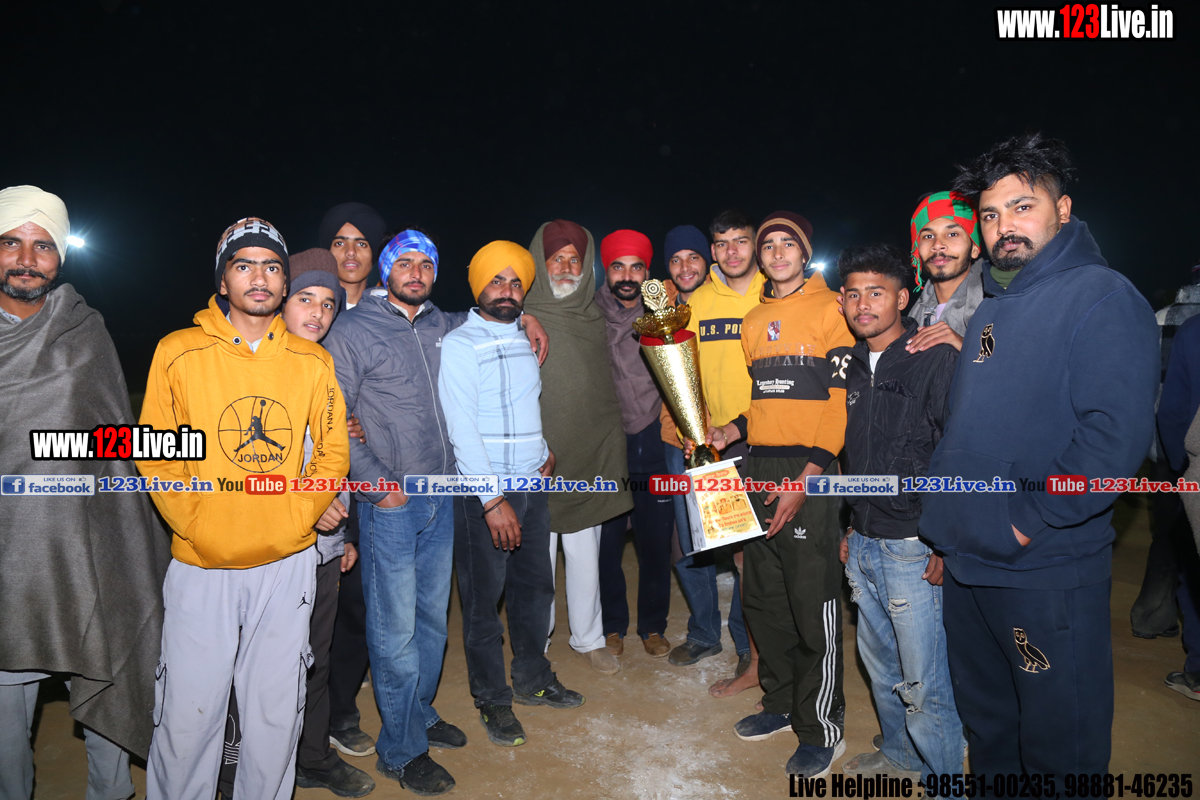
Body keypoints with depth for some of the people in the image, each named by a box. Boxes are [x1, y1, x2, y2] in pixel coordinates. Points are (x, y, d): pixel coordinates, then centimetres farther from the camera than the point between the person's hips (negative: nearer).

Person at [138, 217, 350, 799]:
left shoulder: (313, 361, 3)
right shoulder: (178, 352, -2)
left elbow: (332, 452, 7)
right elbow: (155, 455, 0)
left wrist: (296, 519, -6)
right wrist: (196, 525, -11)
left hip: (287, 564, 2)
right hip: (200, 565, -1)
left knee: (277, 716, 13)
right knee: (187, 717, 8)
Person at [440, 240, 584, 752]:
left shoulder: (527, 339, 12)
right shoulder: (459, 344, -9)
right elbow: (461, 428, -15)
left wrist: (545, 451, 8)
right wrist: (494, 501, -18)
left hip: (533, 483, 7)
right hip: (482, 492, -6)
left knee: (535, 586, 15)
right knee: (484, 599, 4)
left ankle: (532, 679, 34)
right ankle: (491, 699, 22)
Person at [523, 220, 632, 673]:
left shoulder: (593, 318, 10)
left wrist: (613, 458, 11)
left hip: (588, 461, 4)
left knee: (586, 555, 13)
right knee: (538, 558, 5)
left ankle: (588, 638, 31)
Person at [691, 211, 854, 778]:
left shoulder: (830, 309, -4)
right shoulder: (754, 320, 17)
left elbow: (842, 400, -9)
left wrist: (807, 478, -15)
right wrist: (733, 430, 5)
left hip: (809, 471, -6)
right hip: (759, 468, 7)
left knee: (813, 605, 0)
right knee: (764, 599, 14)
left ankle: (821, 727, 17)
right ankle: (781, 703, 32)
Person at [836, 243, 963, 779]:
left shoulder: (937, 358, -10)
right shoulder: (855, 367, 11)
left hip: (914, 549, -7)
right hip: (862, 545, 7)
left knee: (924, 684, 1)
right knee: (879, 664, 20)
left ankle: (944, 778, 22)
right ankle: (899, 755, 40)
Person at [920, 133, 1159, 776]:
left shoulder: (1102, 298, -11)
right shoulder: (987, 311, 13)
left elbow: (1116, 434, -23)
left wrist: (1028, 519, -19)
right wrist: (945, 529, 13)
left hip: (1047, 572, -7)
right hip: (965, 565, 7)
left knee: (1058, 746, 10)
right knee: (986, 723, 23)